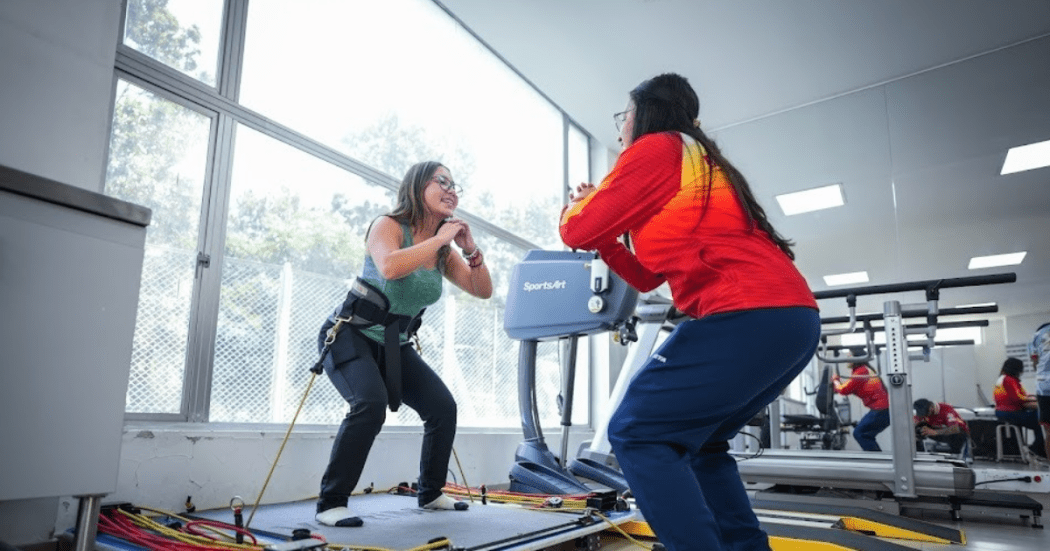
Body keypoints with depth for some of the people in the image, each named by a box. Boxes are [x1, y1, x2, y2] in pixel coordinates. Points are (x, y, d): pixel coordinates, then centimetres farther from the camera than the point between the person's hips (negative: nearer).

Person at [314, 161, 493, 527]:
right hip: (350, 335, -6)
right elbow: (390, 267, -37)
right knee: (371, 403, -31)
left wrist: (471, 250, -13)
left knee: (444, 407, -3)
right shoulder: (388, 226, -14)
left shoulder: (443, 251, 2)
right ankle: (330, 503, -17)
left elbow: (483, 291, 2)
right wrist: (439, 239, -27)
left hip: (394, 345, 7)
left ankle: (430, 493, 17)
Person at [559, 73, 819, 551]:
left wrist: (575, 206, 24)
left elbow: (580, 231, 2)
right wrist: (598, 210, 28)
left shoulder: (656, 148, 1)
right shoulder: (697, 164, 28)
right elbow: (647, 278, 26)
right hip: (790, 316, 10)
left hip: (750, 315, -10)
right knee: (696, 441, 20)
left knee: (637, 433, -3)